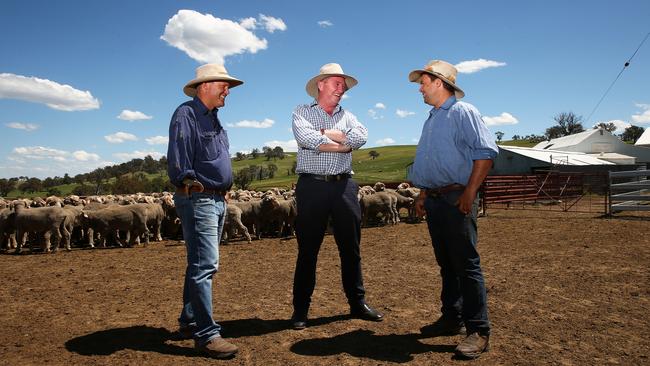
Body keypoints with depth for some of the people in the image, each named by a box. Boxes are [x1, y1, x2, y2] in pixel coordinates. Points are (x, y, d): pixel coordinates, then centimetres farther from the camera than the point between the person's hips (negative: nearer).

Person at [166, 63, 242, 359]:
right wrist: (191, 183, -17)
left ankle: (189, 322, 26)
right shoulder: (186, 114, -8)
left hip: (218, 201, 10)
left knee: (201, 264, 14)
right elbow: (178, 161, -17)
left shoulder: (213, 119, 20)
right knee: (205, 265, -12)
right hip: (197, 199, -10)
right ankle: (206, 335, -7)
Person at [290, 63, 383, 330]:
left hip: (344, 186, 4)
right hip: (312, 186, -3)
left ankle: (357, 303, 22)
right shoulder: (302, 112, 8)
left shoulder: (346, 116, 18)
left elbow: (361, 137, -3)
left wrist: (324, 133, -8)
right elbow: (305, 138, -14)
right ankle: (300, 309, 13)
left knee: (351, 248, 9)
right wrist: (343, 145, -6)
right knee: (307, 250, 2)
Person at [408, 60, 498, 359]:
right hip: (434, 200, 8)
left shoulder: (463, 112, -6)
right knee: (446, 264, 13)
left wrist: (470, 192, -19)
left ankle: (478, 331, 0)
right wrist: (423, 194, 19)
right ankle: (451, 319, 23)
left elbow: (486, 152, -15)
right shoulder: (432, 119, 20)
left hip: (456, 199, -8)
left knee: (466, 264, -7)